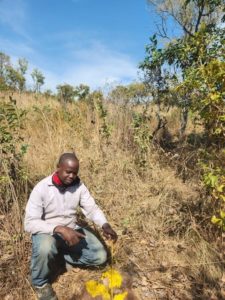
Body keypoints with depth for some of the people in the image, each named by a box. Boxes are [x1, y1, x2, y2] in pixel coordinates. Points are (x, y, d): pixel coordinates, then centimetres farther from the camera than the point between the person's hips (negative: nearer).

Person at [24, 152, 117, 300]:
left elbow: (92, 208, -7)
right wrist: (60, 229, -38)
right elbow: (30, 223, -24)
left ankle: (66, 256, 14)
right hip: (47, 232, -3)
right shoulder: (41, 188, -21)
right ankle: (41, 282, -5)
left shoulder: (79, 186, -9)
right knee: (46, 248, -39)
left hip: (72, 230, 4)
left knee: (100, 256, -9)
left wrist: (105, 225, -28)